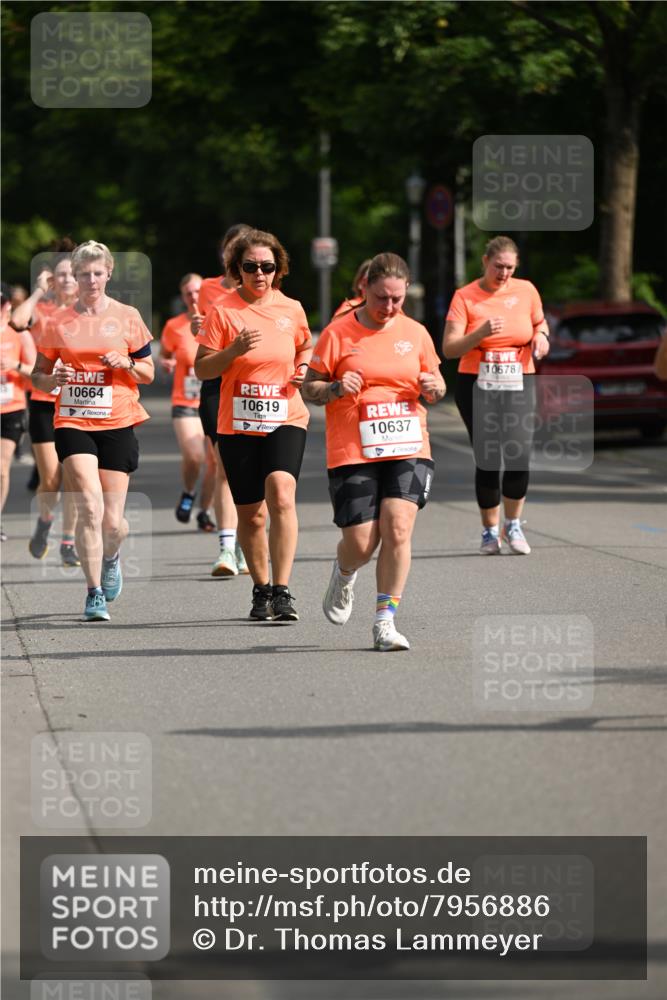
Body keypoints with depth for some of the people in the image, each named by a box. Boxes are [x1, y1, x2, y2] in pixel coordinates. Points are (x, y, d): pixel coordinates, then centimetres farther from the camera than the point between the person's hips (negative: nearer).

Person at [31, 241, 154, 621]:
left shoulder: (127, 317, 5)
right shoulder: (59, 322, 5)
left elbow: (148, 373, 10)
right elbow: (38, 376, 11)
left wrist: (126, 364, -11)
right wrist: (53, 379, -11)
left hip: (118, 424, 0)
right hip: (73, 423, 0)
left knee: (112, 521, 1)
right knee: (90, 507, -17)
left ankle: (111, 556, 37)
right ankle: (95, 594, -9)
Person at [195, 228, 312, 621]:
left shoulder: (291, 309, 4)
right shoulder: (223, 311, -3)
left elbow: (305, 346, 24)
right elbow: (202, 369, -3)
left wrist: (303, 368, 2)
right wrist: (234, 350, -20)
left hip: (286, 419, 0)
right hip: (237, 426, 0)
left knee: (281, 495, -23)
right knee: (251, 514, 6)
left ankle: (282, 590, -25)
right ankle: (261, 589, 28)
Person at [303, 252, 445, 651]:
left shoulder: (416, 333, 9)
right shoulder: (339, 333, -1)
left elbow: (436, 384, 20)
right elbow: (309, 387, 2)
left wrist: (434, 388, -4)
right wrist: (336, 389, -18)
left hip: (408, 449, 2)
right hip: (353, 451, -2)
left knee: (398, 529, -15)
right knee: (360, 543, -5)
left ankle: (385, 621, -7)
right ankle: (345, 574, 33)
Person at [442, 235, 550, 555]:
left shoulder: (526, 290, 5)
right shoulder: (465, 297, -3)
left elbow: (540, 322, 24)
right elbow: (449, 348, -8)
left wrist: (541, 336, 0)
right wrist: (481, 333, -24)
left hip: (519, 385, 2)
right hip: (476, 386, -2)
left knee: (519, 456, -11)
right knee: (487, 461, -4)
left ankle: (512, 526, 9)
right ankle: (490, 531, 13)